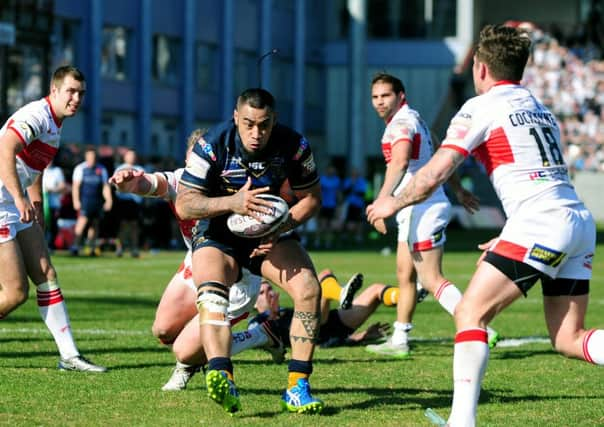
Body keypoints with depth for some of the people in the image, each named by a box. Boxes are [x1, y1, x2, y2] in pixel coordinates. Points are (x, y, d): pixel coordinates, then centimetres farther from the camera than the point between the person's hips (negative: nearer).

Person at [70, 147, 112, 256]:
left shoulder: (101, 169, 11)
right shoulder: (80, 168, 1)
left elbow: (105, 186, 13)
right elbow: (75, 186, -2)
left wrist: (109, 200, 3)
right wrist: (76, 200, -11)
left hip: (97, 201, 4)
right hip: (84, 199, -4)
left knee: (95, 224, 5)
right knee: (83, 220, -18)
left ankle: (91, 247, 12)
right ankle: (76, 246, -17)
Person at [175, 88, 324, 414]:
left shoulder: (294, 146, -13)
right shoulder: (212, 145, -19)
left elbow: (311, 198, 0)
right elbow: (183, 205, -20)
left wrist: (281, 228, -18)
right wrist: (231, 203, -36)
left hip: (271, 235, 2)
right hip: (219, 235, -2)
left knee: (309, 290, -21)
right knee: (211, 296, -31)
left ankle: (297, 387, -14)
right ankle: (221, 378, -49)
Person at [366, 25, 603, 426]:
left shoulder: (482, 107, 1)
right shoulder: (539, 108, 25)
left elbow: (433, 175, -5)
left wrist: (392, 203, 12)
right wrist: (509, 239, 33)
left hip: (540, 224, -8)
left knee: (470, 314, -2)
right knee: (569, 339, 7)